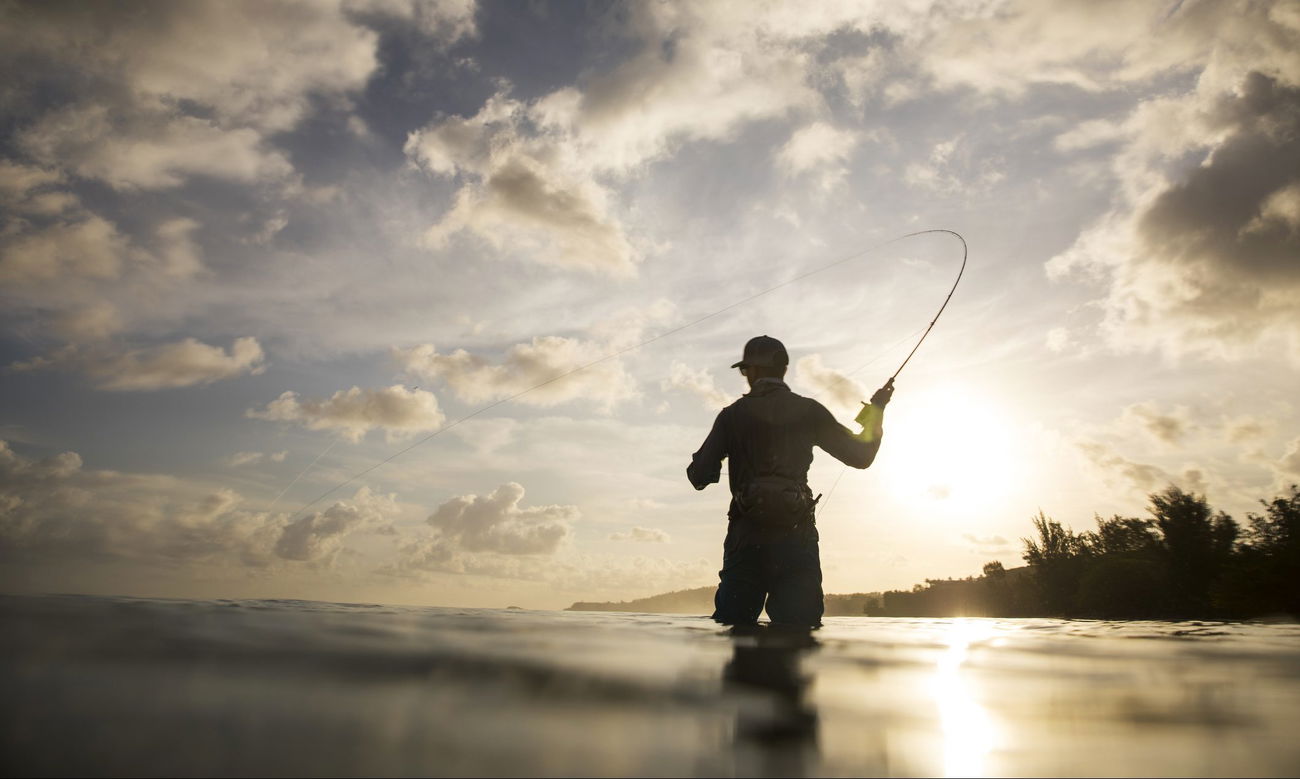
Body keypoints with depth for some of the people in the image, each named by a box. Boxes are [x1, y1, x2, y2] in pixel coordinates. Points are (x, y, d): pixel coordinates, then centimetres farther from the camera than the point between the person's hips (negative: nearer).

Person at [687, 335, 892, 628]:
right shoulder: (808, 411, 6)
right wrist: (877, 410, 26)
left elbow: (699, 477, 3)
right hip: (796, 537, 0)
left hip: (747, 537, 0)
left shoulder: (732, 415, 6)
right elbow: (861, 455, 11)